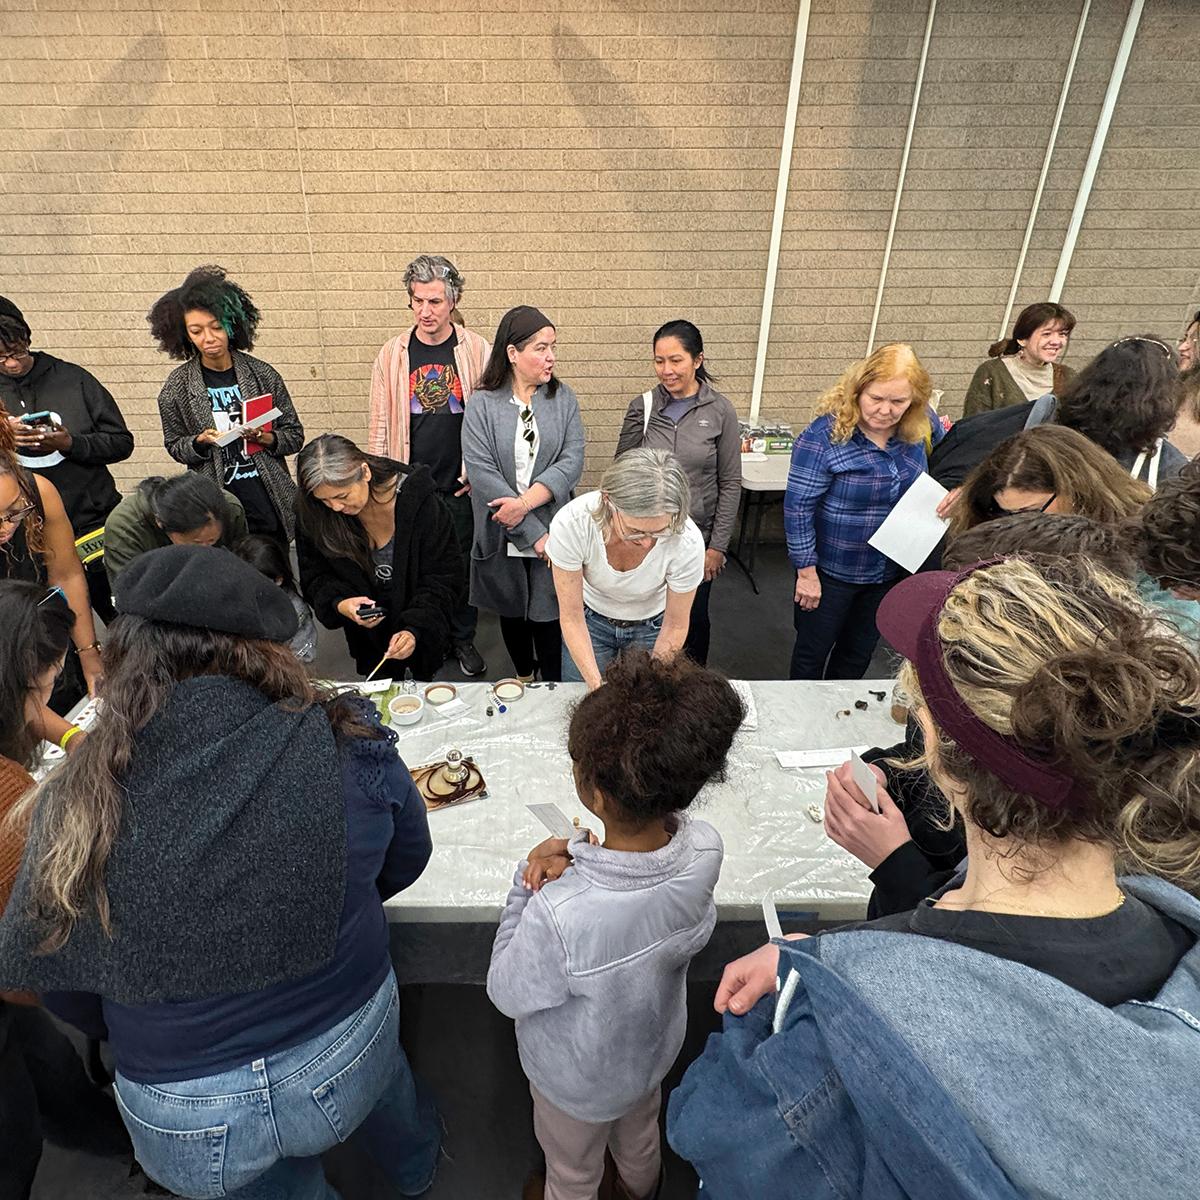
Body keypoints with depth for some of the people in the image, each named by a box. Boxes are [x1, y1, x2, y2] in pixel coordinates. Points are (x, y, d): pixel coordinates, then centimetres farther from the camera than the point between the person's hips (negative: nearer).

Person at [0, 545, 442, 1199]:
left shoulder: (79, 804, -21)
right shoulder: (348, 743, -23)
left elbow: (69, 998, -7)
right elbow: (406, 859, -3)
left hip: (189, 1125, -1)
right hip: (352, 1056, 2)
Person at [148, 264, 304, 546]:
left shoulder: (263, 374, 0)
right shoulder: (177, 386, 1)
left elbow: (294, 436, 5)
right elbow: (174, 446, 10)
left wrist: (266, 438, -14)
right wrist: (200, 442, -10)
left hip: (271, 502, 1)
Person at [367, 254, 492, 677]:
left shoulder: (476, 350, -3)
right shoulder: (392, 353, 1)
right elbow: (380, 422, 5)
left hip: (462, 484, -1)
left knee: (462, 563, 11)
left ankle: (463, 639, 29)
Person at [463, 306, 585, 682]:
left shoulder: (563, 398, 1)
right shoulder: (482, 404, -5)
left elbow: (572, 461, -8)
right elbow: (481, 472, -14)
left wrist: (526, 501, -22)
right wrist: (533, 534, -18)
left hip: (552, 525, 0)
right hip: (503, 534, 0)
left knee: (548, 613, 3)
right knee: (512, 611, 17)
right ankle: (523, 677, 42)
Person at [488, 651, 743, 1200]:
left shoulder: (560, 913, -47)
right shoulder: (704, 850, -31)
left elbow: (508, 994, -26)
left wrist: (528, 882, -23)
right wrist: (573, 860, -27)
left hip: (578, 1081, -5)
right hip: (655, 1049, 5)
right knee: (641, 1130, 39)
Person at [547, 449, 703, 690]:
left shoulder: (687, 541, -34)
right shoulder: (570, 524, -35)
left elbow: (675, 626, -16)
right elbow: (571, 618, -23)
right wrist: (597, 684, -29)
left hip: (653, 625, 0)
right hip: (591, 619, 0)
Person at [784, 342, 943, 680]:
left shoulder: (923, 425, -9)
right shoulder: (825, 436, -25)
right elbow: (798, 506, -21)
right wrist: (806, 572, -17)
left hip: (890, 571, 5)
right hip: (832, 572, -5)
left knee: (858, 655, 23)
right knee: (812, 654, 14)